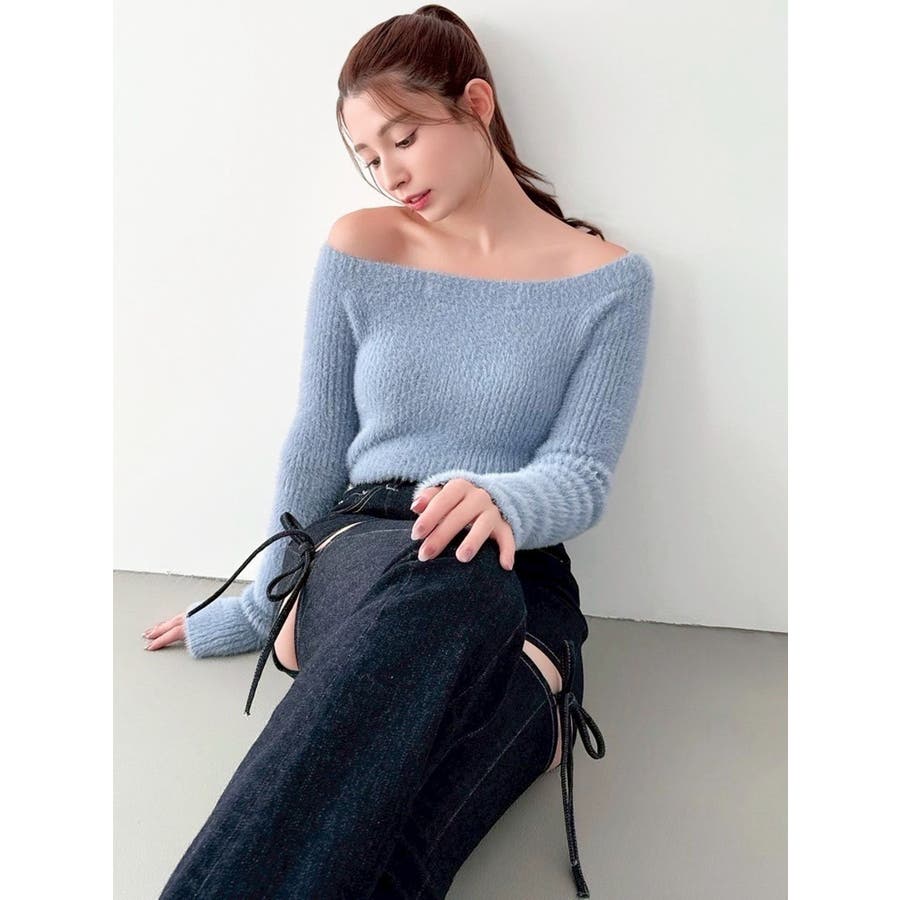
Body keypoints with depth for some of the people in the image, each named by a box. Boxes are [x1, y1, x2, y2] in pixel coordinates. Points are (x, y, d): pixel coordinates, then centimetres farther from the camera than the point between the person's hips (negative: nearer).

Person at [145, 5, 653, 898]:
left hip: (526, 589, 0)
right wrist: (260, 609, 17)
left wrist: (502, 500, -27)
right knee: (453, 575, -42)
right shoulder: (359, 249, 8)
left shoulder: (608, 279, 4)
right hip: (362, 557, 0)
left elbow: (582, 474, -3)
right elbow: (316, 446, 12)